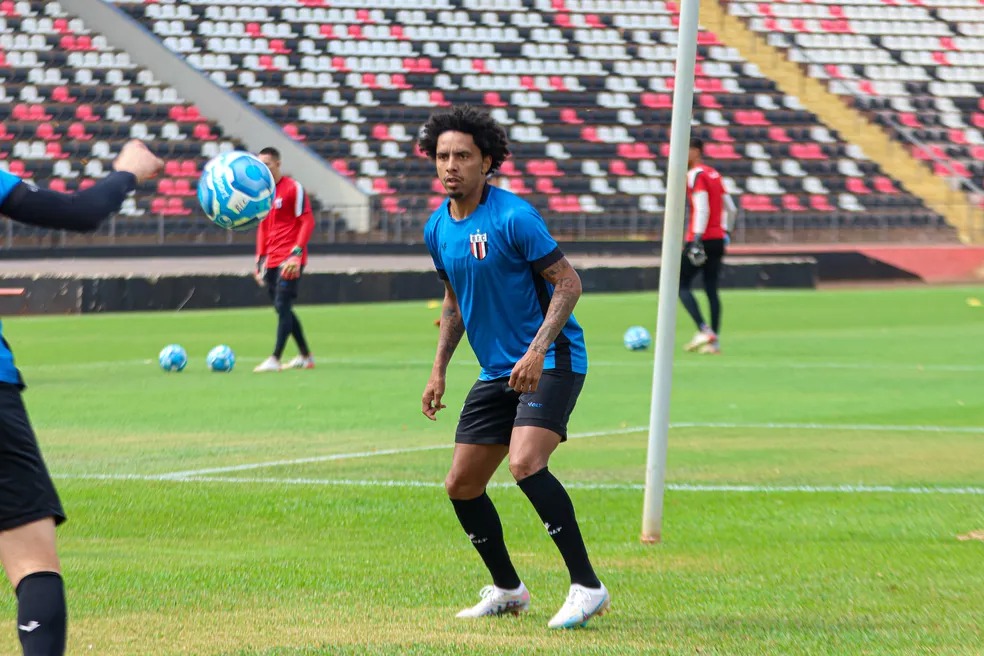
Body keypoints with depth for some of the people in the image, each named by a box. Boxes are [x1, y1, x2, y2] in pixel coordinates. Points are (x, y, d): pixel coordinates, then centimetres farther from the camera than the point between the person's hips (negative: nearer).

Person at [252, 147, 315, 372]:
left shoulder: (293, 188, -6)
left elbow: (307, 222, -11)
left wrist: (296, 254, -19)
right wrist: (260, 260, 16)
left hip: (289, 260, -8)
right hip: (271, 261, 8)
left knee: (283, 307, -13)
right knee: (283, 309, 11)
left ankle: (275, 360, -16)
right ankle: (305, 356, 21)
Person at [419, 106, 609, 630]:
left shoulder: (513, 217, -16)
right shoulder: (438, 229, 7)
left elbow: (568, 283, -15)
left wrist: (538, 350, -26)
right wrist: (439, 370, 15)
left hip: (550, 361, -8)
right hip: (497, 371, 8)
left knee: (525, 464, -28)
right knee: (461, 486, 8)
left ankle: (587, 586, -21)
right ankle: (506, 590, 27)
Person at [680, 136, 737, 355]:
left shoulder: (695, 175, -10)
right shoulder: (715, 174, 16)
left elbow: (702, 209, -20)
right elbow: (731, 209, 19)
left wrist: (697, 240, -23)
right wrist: (726, 233, 27)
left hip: (701, 239, -8)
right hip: (718, 239, 8)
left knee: (681, 285, -1)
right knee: (712, 290, 9)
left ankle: (704, 330, -14)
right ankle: (714, 341, 6)